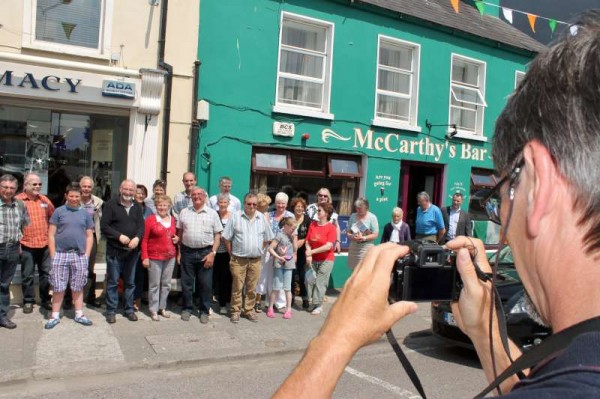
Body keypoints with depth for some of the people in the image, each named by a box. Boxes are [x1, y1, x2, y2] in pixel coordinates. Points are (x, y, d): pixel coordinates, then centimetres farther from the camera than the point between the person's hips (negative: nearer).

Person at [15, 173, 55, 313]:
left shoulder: (44, 200, 8)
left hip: (45, 244, 4)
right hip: (27, 245, -3)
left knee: (46, 273, 10)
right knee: (27, 275, 6)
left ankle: (45, 300, 23)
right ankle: (28, 301, 19)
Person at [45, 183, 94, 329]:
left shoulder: (85, 214, 7)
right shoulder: (59, 211, 1)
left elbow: (89, 236, 8)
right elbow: (51, 235, 1)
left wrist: (86, 255, 0)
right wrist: (53, 255, -5)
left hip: (80, 255, 2)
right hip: (61, 254, -1)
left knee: (78, 287, 10)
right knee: (58, 287, 4)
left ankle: (79, 314, 19)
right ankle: (55, 316, 15)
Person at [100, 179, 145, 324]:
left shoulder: (137, 207, 10)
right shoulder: (110, 204, -4)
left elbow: (141, 226, 3)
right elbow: (104, 226, -9)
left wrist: (137, 238, -17)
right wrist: (119, 236, -18)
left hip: (132, 251, 4)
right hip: (114, 250, -4)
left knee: (130, 282, 12)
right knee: (112, 282, 4)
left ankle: (129, 309, 22)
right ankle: (111, 311, 15)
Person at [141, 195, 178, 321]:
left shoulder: (172, 220, 7)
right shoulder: (150, 219, -8)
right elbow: (144, 240, -7)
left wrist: (177, 238, 1)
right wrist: (145, 257, -12)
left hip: (170, 257, 5)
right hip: (154, 257, -5)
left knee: (166, 284, 13)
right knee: (154, 285, 4)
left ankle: (162, 307, 26)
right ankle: (153, 310, 15)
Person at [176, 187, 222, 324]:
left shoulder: (212, 213, 2)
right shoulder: (184, 212, 8)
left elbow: (217, 235, 0)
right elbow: (180, 232, 12)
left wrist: (213, 253, -9)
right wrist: (179, 251, 4)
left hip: (205, 252, -2)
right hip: (187, 252, 2)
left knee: (205, 284, 4)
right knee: (186, 282, 9)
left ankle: (204, 311, 17)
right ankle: (187, 308, 25)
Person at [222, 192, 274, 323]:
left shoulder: (262, 218, 5)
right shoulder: (236, 217, -3)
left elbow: (267, 238, 14)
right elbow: (226, 238, 0)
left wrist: (258, 251, 10)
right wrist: (232, 253, 0)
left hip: (255, 260, 3)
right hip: (238, 260, -2)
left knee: (252, 288, 10)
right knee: (237, 287, 4)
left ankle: (249, 310, 23)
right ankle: (235, 311, 16)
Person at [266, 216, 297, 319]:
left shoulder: (291, 236, 8)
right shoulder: (280, 235, -11)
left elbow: (295, 250, 10)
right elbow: (270, 248, -15)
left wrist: (294, 238, 1)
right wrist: (279, 257, -19)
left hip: (289, 264, 5)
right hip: (279, 264, -5)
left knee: (287, 288, 8)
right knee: (277, 288, 0)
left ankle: (288, 309, 14)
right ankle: (270, 308, 13)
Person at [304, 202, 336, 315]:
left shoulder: (331, 228, -14)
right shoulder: (313, 224, 0)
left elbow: (328, 246, -20)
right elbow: (307, 242, 0)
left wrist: (312, 251, -19)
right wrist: (308, 255, -13)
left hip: (326, 259, -4)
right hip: (313, 259, 5)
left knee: (320, 282, -1)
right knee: (310, 280, 6)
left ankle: (318, 305, 12)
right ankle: (315, 302, 23)